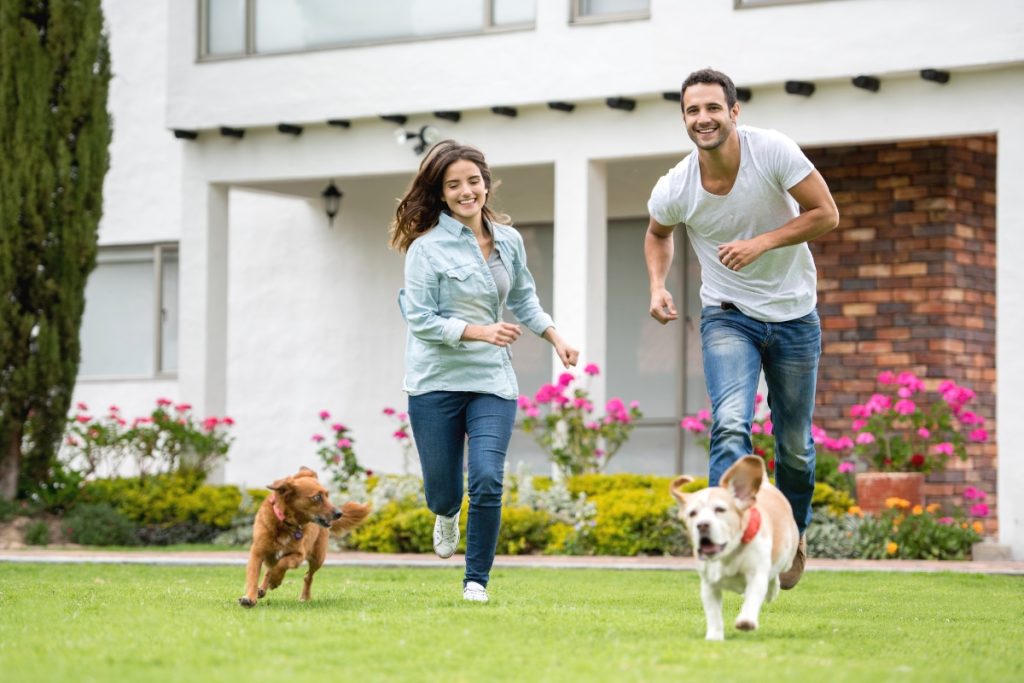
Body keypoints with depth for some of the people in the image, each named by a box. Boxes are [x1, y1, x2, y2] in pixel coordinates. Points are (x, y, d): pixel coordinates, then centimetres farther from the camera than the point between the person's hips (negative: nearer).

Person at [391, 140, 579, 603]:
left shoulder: (509, 241, 6)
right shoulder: (427, 247, -10)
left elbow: (523, 298, 23)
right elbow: (420, 319, -13)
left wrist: (555, 338, 15)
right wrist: (479, 331, -21)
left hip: (492, 381, 3)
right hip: (436, 381, -2)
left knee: (487, 481, -14)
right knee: (442, 489, 6)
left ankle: (476, 581, 2)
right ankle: (447, 515, 46)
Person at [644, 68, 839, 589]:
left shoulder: (773, 151, -18)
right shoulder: (675, 189, -12)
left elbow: (826, 214, -14)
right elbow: (658, 234, 11)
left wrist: (762, 242, -25)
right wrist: (657, 286, -6)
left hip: (794, 316, 0)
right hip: (728, 316, 0)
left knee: (796, 446, 10)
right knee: (731, 425, -25)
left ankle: (793, 536, 37)